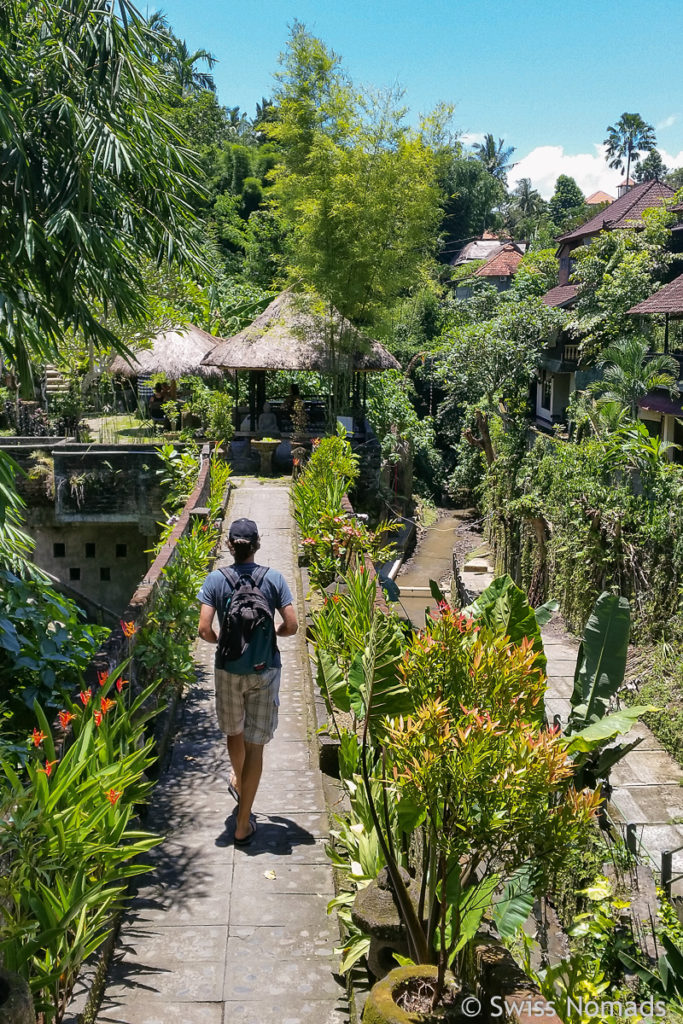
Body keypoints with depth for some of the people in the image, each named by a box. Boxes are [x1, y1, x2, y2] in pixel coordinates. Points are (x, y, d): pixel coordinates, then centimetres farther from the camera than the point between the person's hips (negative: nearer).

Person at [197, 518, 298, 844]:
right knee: (255, 744, 6)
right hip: (265, 670, -1)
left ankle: (239, 784, 53)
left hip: (229, 668, 1)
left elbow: (204, 629, -16)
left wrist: (218, 641, 6)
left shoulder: (216, 580, -10)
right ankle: (243, 824, 9)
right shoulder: (274, 578, -9)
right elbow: (291, 625, -11)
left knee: (234, 733, 25)